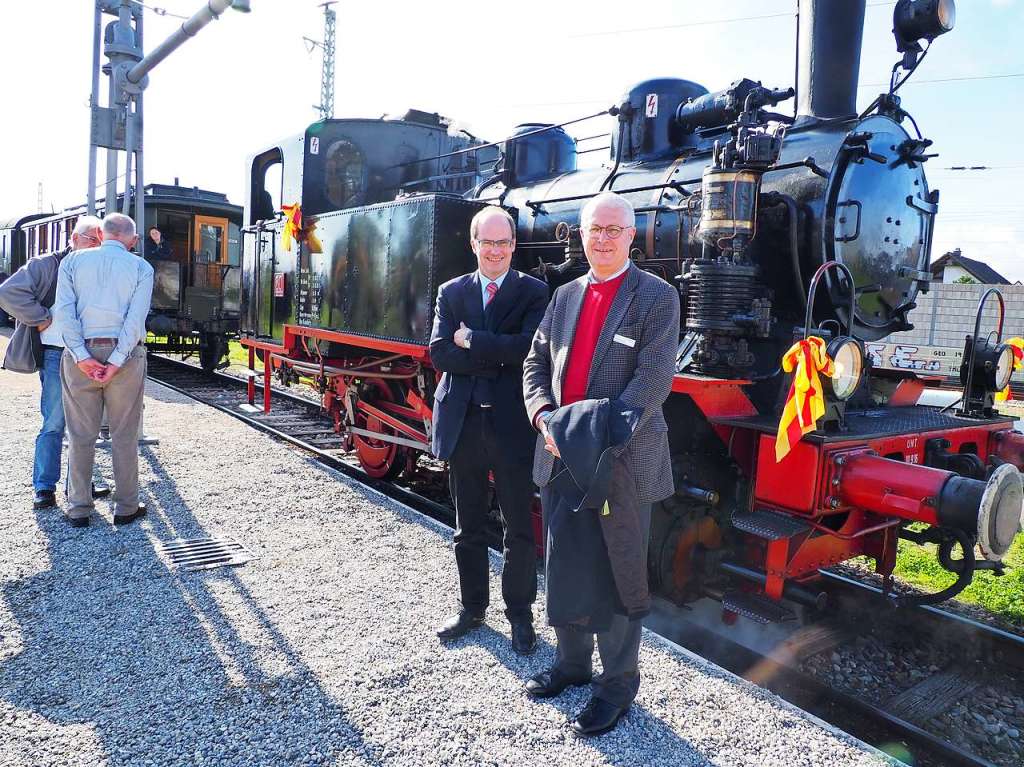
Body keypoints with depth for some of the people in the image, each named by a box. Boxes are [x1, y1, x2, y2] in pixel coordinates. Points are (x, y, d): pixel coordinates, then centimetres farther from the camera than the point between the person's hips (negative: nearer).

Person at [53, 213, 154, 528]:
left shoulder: (73, 262, 8)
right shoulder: (141, 268, 3)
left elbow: (64, 310, -5)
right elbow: (136, 318, -9)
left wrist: (82, 357, -10)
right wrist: (116, 362, -11)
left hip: (81, 354, 2)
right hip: (125, 355, -1)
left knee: (81, 435, 9)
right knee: (124, 436, 7)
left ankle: (79, 510, 14)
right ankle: (125, 507, 13)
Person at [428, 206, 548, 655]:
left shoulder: (534, 292, -1)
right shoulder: (451, 293, 8)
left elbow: (528, 348, -17)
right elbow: (439, 353, -4)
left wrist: (471, 341, -12)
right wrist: (497, 358, -15)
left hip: (513, 424, -3)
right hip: (462, 422, 3)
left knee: (519, 529, 8)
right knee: (468, 528, 16)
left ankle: (520, 615, 24)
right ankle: (472, 608, 32)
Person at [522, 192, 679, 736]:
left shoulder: (657, 298, -5)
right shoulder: (565, 296, 12)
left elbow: (653, 380, -14)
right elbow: (535, 364, 11)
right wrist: (544, 418, -8)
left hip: (623, 461, -5)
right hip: (560, 457, 5)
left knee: (618, 574, 7)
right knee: (565, 565, 15)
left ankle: (618, 682, 24)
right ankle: (572, 662, 35)